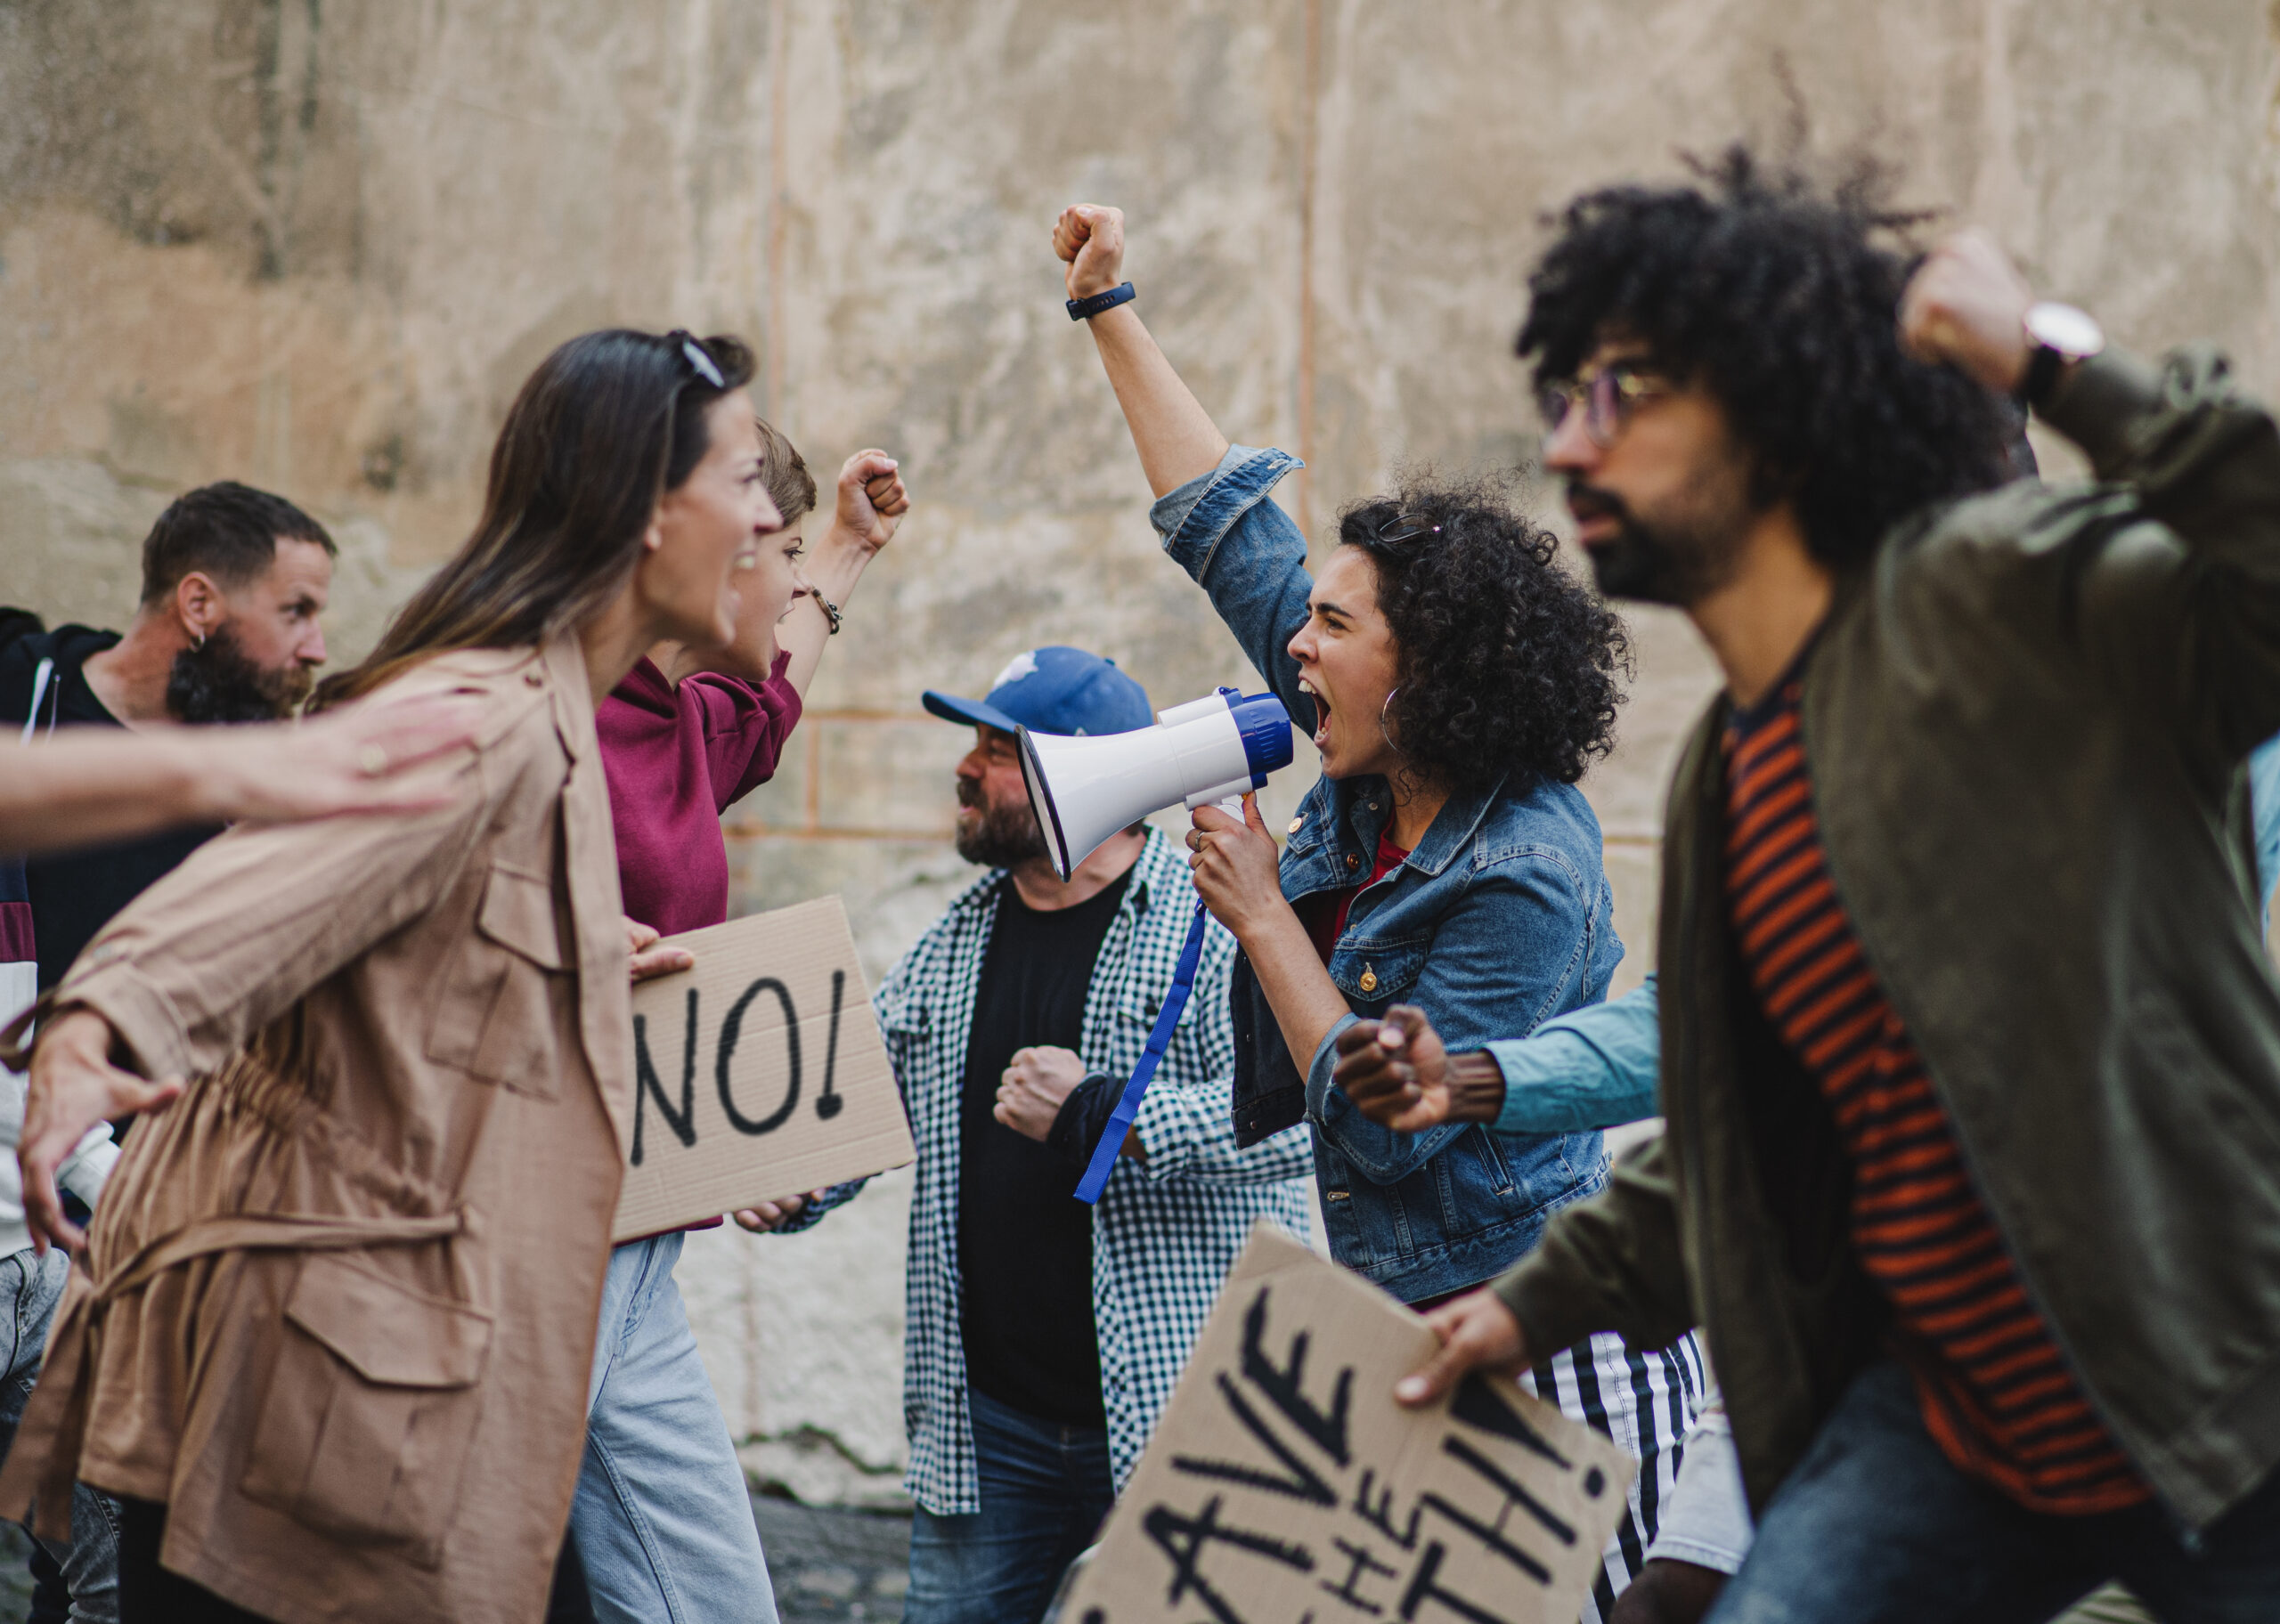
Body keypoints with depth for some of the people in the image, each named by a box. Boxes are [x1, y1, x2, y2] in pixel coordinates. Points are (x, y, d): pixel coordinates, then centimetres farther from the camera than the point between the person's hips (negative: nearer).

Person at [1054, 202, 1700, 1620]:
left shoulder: (1522, 877, -19)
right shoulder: (1374, 787, 5)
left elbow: (1385, 1122, -21)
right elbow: (1233, 525, 12)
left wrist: (1264, 917, -14)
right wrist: (1111, 310, 15)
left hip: (1542, 1352, -8)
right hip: (1410, 1340, 8)